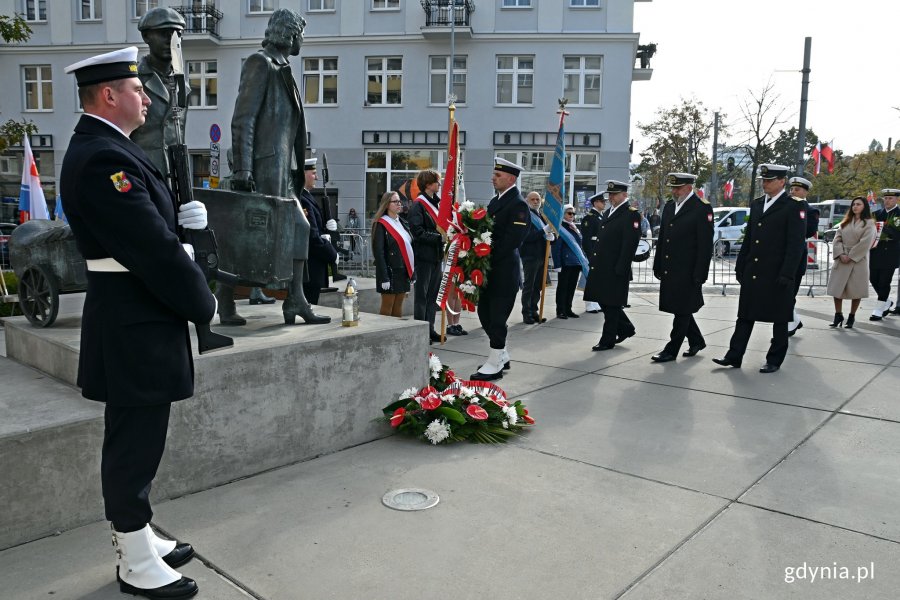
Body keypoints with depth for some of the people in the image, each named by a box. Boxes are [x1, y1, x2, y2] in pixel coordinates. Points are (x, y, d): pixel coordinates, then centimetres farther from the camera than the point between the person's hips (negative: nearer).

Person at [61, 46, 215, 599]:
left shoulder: (101, 148, 15)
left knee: (135, 439, 20)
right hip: (135, 324, -11)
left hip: (135, 317, 11)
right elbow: (154, 247, -22)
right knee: (135, 441, 2)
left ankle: (137, 538, 36)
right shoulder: (104, 158, -19)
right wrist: (203, 303, -12)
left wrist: (180, 215, 4)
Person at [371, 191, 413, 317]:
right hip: (390, 271, -7)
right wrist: (384, 277, -21)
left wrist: (411, 271, 10)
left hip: (403, 271, 7)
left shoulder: (402, 223, 15)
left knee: (398, 305, 12)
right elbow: (379, 252, -15)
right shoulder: (381, 224, -9)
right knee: (387, 306, 0)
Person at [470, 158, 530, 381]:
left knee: (497, 317, -2)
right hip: (490, 270, 9)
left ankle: (495, 365, 9)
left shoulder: (518, 205, -13)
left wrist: (489, 259, -19)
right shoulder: (495, 201, 15)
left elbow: (512, 240, -20)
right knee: (484, 313, 14)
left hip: (504, 272, -9)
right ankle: (501, 355, 29)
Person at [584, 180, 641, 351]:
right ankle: (625, 328, 31)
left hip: (615, 269, -9)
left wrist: (620, 269, -20)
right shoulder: (610, 212, 17)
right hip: (602, 267, 9)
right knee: (603, 300, 14)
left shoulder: (631, 214, -10)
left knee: (611, 304, 1)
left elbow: (630, 243, -16)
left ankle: (608, 340, 11)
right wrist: (594, 259, 13)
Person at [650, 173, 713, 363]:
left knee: (682, 311, 2)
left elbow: (705, 245, -12)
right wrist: (658, 267, 13)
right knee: (680, 310, 15)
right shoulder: (669, 206, 13)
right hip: (669, 270, 7)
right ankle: (697, 341, 33)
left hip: (687, 272, -7)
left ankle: (671, 350, 9)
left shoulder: (702, 208, -9)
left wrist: (699, 275, -15)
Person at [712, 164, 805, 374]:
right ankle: (734, 356, 12)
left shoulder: (794, 207, -7)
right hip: (752, 273, 6)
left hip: (777, 275, -6)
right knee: (745, 315, 8)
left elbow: (795, 244, -12)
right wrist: (740, 266, 12)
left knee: (779, 319, 6)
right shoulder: (756, 204, 12)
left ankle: (774, 360, 16)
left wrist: (786, 274, -17)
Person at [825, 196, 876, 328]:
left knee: (856, 290, 1)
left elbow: (865, 243, -10)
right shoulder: (845, 222, 15)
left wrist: (850, 256, -13)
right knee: (837, 288, 1)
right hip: (841, 260, 4)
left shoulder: (869, 223, 0)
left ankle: (851, 317, 12)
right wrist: (841, 254, -9)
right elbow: (837, 239, 6)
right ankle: (838, 315, 11)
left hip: (858, 261, -4)